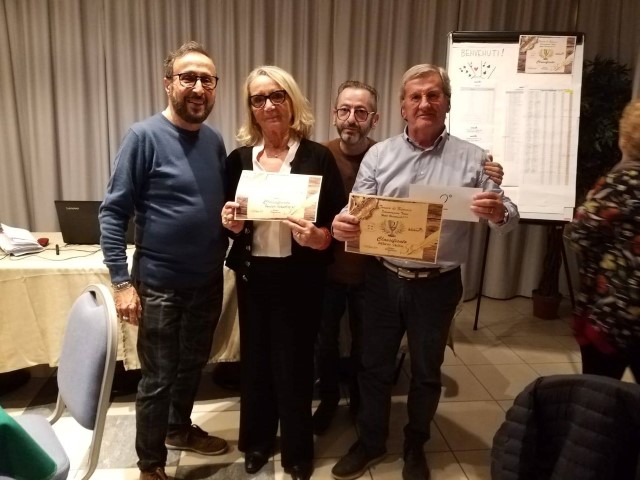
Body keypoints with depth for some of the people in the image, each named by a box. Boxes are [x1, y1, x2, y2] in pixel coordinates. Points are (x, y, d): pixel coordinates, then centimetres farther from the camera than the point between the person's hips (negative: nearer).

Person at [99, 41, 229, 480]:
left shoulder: (215, 140, 4)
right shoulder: (144, 136, -13)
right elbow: (113, 212, -13)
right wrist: (122, 281, -17)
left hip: (208, 279, 6)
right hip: (160, 284, -5)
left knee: (193, 365, 22)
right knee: (158, 379, 8)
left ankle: (180, 429, 46)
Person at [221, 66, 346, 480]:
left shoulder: (318, 157, -6)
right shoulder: (239, 158, 4)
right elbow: (229, 222, 11)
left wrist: (317, 237, -26)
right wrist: (232, 223, -11)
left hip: (300, 278, -3)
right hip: (252, 275, 3)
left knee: (294, 363, 7)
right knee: (255, 359, 14)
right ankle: (257, 440, 38)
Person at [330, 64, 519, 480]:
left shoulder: (472, 159, -3)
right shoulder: (378, 155, 1)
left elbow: (506, 217, -5)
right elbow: (357, 212, -3)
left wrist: (497, 212, -29)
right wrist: (341, 223, -26)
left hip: (438, 286, -1)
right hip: (383, 279, 1)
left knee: (426, 371, 17)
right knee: (375, 365, 15)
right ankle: (371, 443, 38)